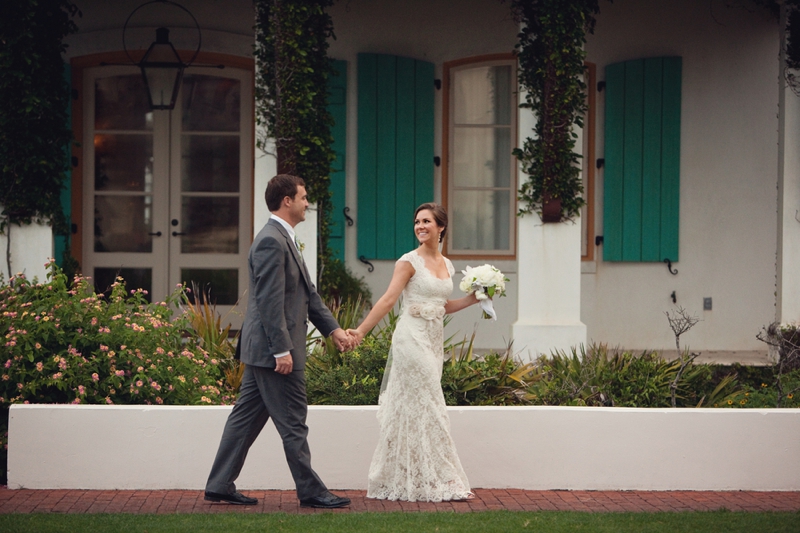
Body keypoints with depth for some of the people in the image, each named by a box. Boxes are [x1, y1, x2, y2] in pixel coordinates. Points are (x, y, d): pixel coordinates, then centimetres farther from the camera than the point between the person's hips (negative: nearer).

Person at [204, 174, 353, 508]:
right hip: (272, 349, -11)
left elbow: (307, 293, 21)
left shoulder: (284, 239, 17)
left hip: (262, 351, 11)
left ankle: (220, 486, 16)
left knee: (246, 418, 12)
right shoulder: (272, 242, -17)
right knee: (292, 423, -2)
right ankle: (310, 491, 6)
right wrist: (281, 350, -22)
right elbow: (270, 301, -21)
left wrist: (333, 330, 18)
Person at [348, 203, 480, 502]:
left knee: (412, 410, 10)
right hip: (412, 338, -7)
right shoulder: (410, 261, -7)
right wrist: (361, 331, -21)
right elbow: (388, 300, -13)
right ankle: (440, 481, -1)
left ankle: (402, 482, 16)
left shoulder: (446, 265, 14)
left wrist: (473, 299, 11)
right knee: (427, 409, -5)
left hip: (434, 340, 7)